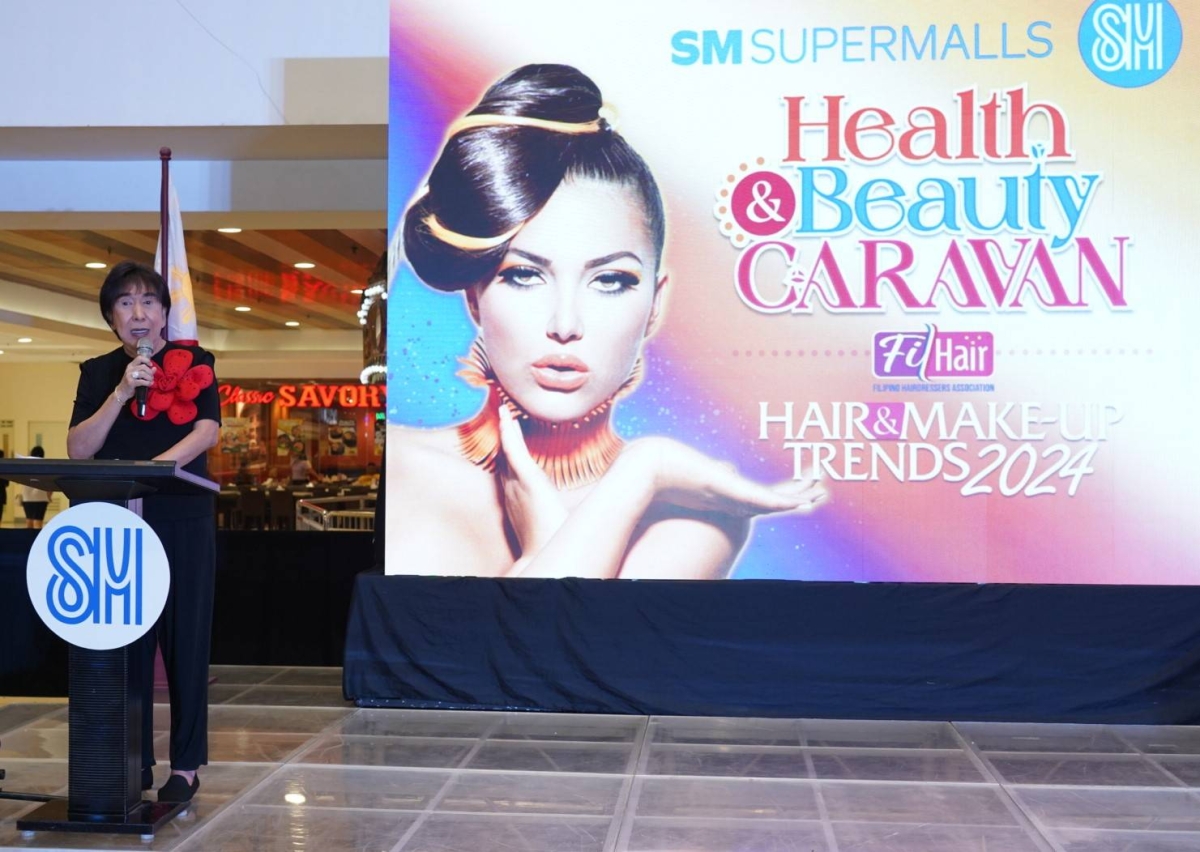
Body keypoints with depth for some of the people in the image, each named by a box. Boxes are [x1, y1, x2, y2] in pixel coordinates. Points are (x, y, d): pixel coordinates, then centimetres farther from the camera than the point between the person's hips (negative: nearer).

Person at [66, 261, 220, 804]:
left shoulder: (193, 362, 3)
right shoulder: (98, 372, 10)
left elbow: (209, 431, -9)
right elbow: (78, 450, 0)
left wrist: (160, 462, -26)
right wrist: (121, 394, -12)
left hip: (184, 521, -3)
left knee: (185, 640, 1)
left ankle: (186, 765, 8)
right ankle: (134, 760, 16)